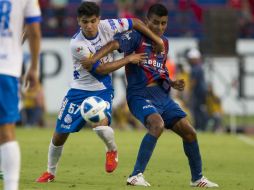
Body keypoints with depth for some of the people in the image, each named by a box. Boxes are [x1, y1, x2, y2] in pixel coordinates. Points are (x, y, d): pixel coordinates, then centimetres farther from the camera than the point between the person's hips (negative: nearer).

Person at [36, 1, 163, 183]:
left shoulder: (106, 26, -15)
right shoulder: (77, 44, -24)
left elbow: (135, 23, 1)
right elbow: (100, 69, -19)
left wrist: (156, 39, 0)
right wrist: (128, 59, -14)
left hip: (102, 89, 1)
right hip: (80, 89, -1)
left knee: (101, 125, -28)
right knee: (60, 134, 3)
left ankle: (112, 150, 6)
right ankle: (50, 172, 27)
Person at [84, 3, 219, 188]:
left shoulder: (164, 42, 17)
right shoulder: (136, 36, -5)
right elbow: (114, 44, -22)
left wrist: (172, 83, 11)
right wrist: (94, 58, -39)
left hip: (162, 95, 7)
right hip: (140, 95, -7)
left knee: (189, 132, 4)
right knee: (158, 124, -33)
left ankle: (198, 178, 24)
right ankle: (136, 175, -26)